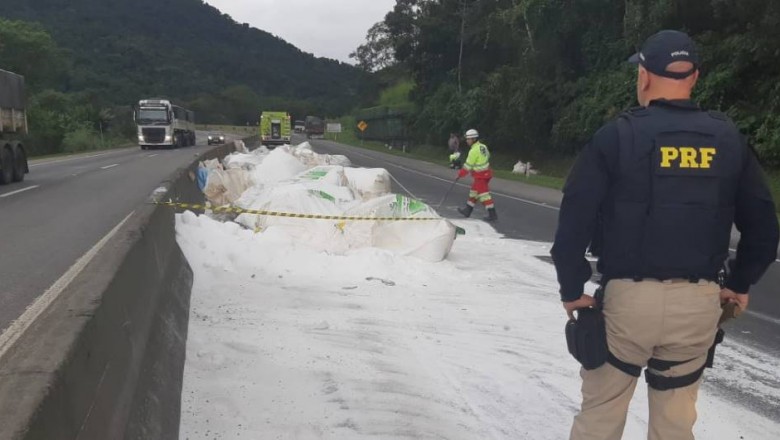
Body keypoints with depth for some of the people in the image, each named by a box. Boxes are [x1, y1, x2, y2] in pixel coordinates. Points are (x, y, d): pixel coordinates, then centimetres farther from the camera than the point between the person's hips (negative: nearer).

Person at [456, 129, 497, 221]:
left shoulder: (474, 150, -21)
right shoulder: (483, 146, 5)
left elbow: (468, 165, -15)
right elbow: (487, 156, 15)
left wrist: (460, 174, -1)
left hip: (480, 176, -9)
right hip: (486, 172, 9)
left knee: (484, 194, -5)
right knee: (474, 191, 18)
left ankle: (492, 214, -3)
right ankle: (467, 210, 30)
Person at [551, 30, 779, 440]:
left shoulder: (618, 135, -6)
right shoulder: (728, 139, 4)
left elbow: (574, 220, -10)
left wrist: (572, 289, 1)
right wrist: (739, 284, 22)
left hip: (629, 297, -3)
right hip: (699, 303, 3)